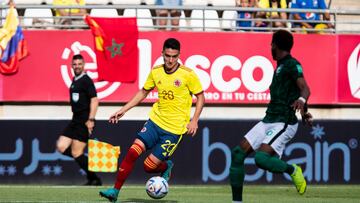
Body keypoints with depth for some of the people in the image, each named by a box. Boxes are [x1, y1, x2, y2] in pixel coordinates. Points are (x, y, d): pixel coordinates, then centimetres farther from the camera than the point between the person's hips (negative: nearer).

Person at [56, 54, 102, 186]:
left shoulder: (86, 80, -10)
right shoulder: (74, 81, 16)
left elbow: (94, 100, -17)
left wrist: (91, 119, -23)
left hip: (84, 121, -9)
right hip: (75, 120, 9)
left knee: (76, 153, -9)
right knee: (61, 147, 2)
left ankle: (94, 179, 2)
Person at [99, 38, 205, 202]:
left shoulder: (188, 74, -10)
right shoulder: (156, 72, 2)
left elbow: (200, 97, -1)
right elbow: (143, 92, 17)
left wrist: (194, 121, -12)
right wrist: (123, 110, 12)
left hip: (174, 129, -4)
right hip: (155, 121, 4)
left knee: (149, 166, -7)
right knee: (132, 152, -14)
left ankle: (166, 166, 27)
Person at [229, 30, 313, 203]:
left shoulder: (292, 65, -10)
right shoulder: (280, 66, 17)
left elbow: (305, 89, -25)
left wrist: (301, 101, -45)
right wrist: (304, 112, 39)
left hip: (284, 123, -9)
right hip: (268, 121, 9)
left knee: (261, 158, -28)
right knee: (238, 154, -1)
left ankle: (292, 170, -2)